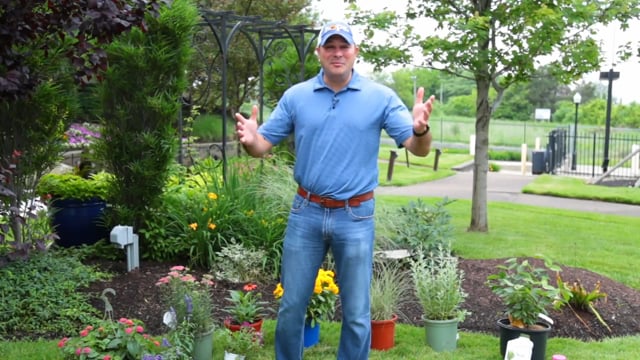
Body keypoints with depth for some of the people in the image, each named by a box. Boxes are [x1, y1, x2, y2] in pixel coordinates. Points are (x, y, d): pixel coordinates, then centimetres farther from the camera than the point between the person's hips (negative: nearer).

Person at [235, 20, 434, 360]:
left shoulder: (381, 97, -4)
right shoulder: (296, 96, 1)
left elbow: (418, 149, -7)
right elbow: (264, 144, 2)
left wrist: (420, 129, -31)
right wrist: (250, 140, -22)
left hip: (355, 217, -1)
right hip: (306, 213, 2)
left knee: (356, 314, 9)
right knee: (291, 306, 12)